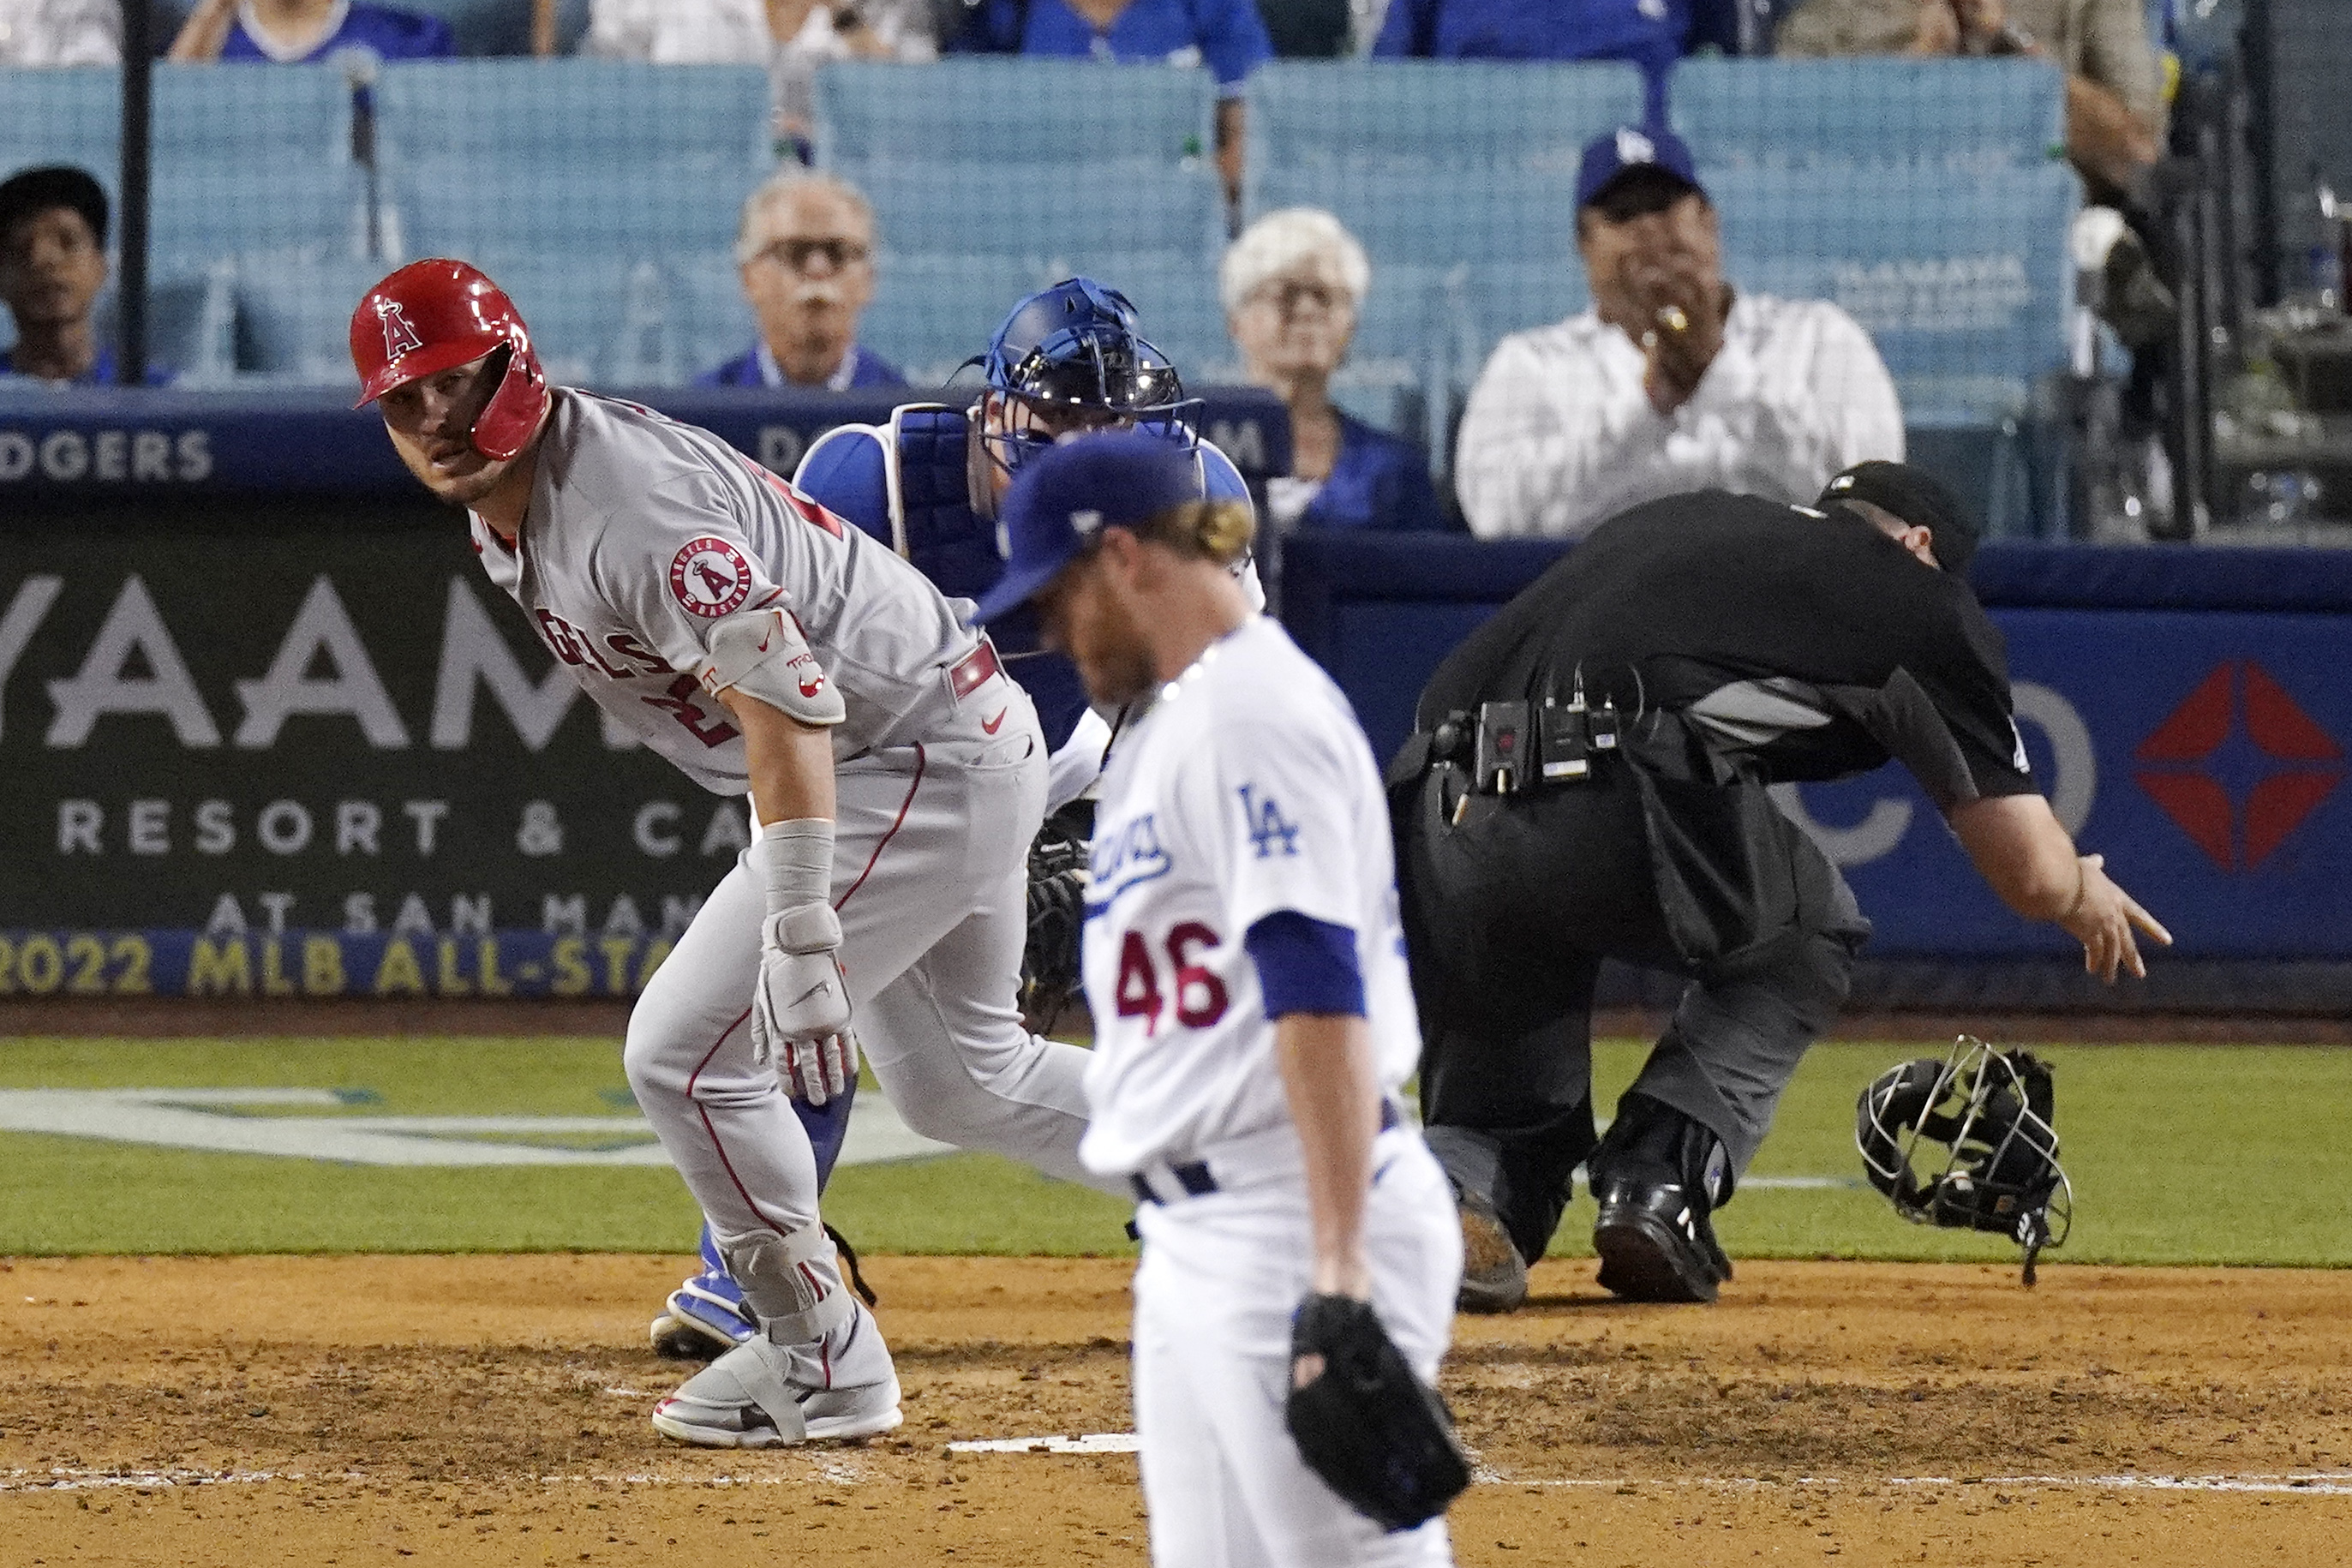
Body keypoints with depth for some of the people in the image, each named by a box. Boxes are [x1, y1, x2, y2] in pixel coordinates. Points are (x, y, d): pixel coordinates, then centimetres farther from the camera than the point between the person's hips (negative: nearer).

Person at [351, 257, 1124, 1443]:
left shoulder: (628, 501, -27)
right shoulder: (502, 507, 5)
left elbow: (782, 699, -33)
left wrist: (801, 938, -38)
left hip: (924, 757, -11)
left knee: (685, 1055, -10)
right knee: (956, 1082, 24)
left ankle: (821, 1363, 2)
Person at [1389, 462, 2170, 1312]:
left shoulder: (1666, 519, 34)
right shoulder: (1919, 592, 20)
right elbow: (2030, 874, 23)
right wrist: (2086, 894, 46)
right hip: (1618, 817, -4)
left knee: (1517, 1116, 23)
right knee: (1812, 925, 28)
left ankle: (1452, 1180, -12)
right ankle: (1661, 1178, 8)